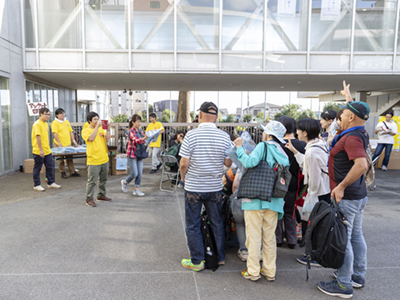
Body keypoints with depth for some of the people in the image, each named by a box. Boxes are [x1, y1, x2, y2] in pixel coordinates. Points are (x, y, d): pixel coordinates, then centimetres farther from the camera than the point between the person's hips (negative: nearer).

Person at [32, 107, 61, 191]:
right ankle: (36, 185, 14)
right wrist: (41, 150, -22)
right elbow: (38, 137, -20)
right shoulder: (37, 124, -14)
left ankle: (51, 183, 22)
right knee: (37, 168, 4)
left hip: (47, 151, 8)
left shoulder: (46, 124, 13)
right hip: (38, 152, -8)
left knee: (49, 167, 12)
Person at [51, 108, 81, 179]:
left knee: (70, 158, 10)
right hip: (60, 145, -6)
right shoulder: (55, 123, -8)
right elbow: (55, 133, -16)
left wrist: (73, 140, 9)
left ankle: (72, 172, 18)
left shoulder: (67, 121, 11)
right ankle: (63, 173, 15)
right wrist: (59, 143, -23)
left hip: (68, 144, 6)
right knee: (61, 159, 5)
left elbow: (71, 131, 15)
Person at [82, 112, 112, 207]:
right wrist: (97, 126, -23)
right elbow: (91, 138, -24)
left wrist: (107, 129, -10)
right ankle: (89, 199, 6)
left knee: (103, 179, 17)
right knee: (92, 181, -3)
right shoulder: (86, 131, -4)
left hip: (104, 159, 6)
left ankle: (101, 195, 31)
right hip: (93, 160, -6)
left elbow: (107, 139, 3)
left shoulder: (101, 129, 12)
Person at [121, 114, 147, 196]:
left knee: (140, 173, 4)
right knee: (134, 173, -3)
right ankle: (124, 182, 24)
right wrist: (145, 138, -48)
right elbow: (137, 140, -30)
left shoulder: (140, 130, 8)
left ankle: (136, 189, 13)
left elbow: (143, 140, 11)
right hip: (132, 155, -6)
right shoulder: (131, 131, -14)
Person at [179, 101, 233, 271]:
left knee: (193, 225, 11)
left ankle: (197, 261, 19)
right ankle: (220, 258, 30)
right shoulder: (224, 137, -4)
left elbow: (184, 163, -13)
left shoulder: (191, 135, -13)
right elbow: (228, 163, 0)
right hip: (215, 187, 3)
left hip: (193, 187, -3)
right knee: (217, 223, 18)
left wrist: (183, 177, 6)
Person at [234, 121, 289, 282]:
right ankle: (270, 271, 22)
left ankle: (253, 271, 11)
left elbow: (250, 162, -21)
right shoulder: (283, 154, 12)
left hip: (255, 198, -6)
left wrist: (239, 148, -8)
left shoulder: (263, 146, -6)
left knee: (254, 236, 3)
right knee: (269, 237, 14)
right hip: (273, 201, 6)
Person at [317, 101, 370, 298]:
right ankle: (358, 276, 35)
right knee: (356, 235, 19)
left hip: (345, 197, -10)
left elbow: (362, 164, -35)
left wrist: (341, 186, -31)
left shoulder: (351, 138, -22)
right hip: (358, 195, 10)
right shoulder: (361, 134, 8)